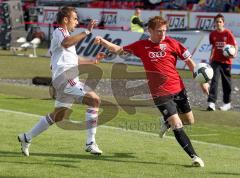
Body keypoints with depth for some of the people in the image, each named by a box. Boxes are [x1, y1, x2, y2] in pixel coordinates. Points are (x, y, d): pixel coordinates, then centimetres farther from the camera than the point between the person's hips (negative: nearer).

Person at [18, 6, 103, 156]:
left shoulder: (65, 35, 28)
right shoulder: (59, 32, -4)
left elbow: (75, 61, 40)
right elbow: (66, 43, -30)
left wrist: (93, 62, 34)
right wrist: (87, 32, -31)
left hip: (67, 79, 11)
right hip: (65, 77, -11)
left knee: (59, 115, 19)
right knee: (94, 100, -20)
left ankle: (27, 138, 28)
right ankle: (91, 143, -22)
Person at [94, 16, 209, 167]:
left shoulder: (172, 43, -2)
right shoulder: (141, 46, 0)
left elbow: (189, 61, 4)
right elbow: (119, 50, 8)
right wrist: (102, 41, -8)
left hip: (179, 89, 2)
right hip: (160, 93, -2)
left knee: (189, 121, 14)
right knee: (177, 125, -12)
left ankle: (168, 122, 44)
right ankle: (194, 156, -5)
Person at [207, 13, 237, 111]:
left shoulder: (228, 33, -9)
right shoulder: (212, 34, 2)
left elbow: (235, 45, -5)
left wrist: (234, 53, -21)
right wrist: (211, 57, 16)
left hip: (226, 61, -2)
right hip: (216, 60, 2)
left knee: (226, 82, 9)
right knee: (214, 80, -12)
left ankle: (227, 103, 23)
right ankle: (211, 102, -18)